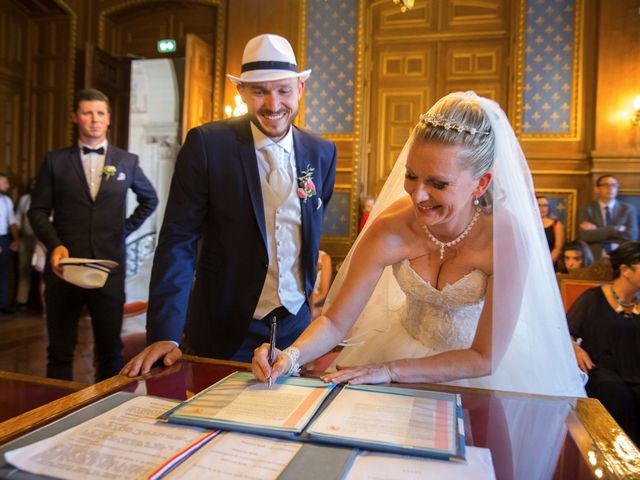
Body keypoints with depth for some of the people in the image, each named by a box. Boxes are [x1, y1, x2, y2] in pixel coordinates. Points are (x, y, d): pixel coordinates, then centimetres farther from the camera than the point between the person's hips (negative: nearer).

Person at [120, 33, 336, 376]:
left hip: (298, 326, 3)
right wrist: (165, 334, -21)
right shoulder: (206, 144, -12)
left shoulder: (322, 153, -1)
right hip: (225, 332, -3)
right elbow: (178, 241, -15)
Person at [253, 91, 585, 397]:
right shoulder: (389, 229, -25)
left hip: (475, 365, -1)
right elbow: (335, 321, -17)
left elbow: (484, 358, -21)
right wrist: (292, 356, -35)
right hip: (403, 344, 2)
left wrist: (391, 370, -27)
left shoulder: (506, 238, -28)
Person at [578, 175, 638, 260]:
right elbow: (586, 236, -8)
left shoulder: (628, 209, 8)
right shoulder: (587, 209, 5)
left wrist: (597, 231, -7)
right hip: (594, 258, -1)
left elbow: (631, 235, -5)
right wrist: (615, 229, -11)